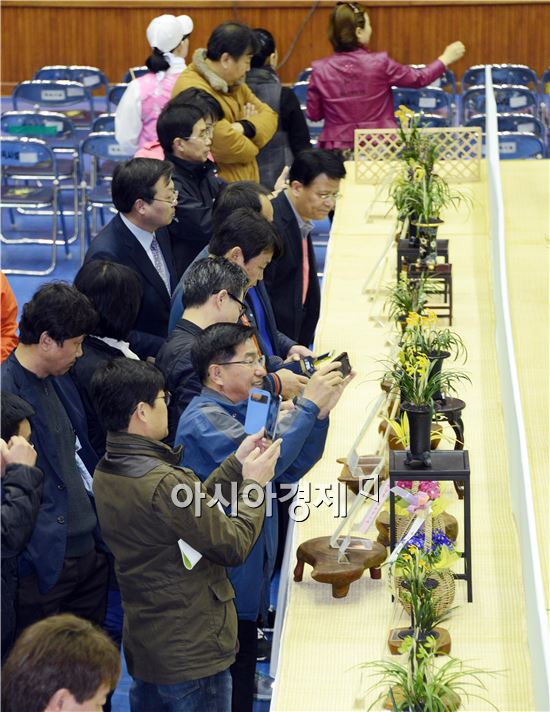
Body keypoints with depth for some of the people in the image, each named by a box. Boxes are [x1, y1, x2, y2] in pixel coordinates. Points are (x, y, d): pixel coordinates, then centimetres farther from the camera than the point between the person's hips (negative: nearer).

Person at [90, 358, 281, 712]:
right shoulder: (164, 483, -28)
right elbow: (234, 547, -18)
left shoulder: (106, 473, 0)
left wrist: (236, 464, 10)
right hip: (191, 655, -8)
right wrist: (254, 483, -5)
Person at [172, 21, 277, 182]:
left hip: (246, 185, 9)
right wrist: (250, 146, -5)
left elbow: (269, 115, 7)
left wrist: (243, 127, -14)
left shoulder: (233, 82, 11)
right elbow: (227, 146, -27)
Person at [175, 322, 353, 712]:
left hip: (250, 571, 9)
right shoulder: (204, 419, -19)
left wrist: (320, 413, -6)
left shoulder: (246, 407, 9)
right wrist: (307, 405, -27)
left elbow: (291, 469, 7)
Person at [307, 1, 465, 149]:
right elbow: (419, 78, 8)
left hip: (336, 148, 2)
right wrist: (446, 58, 23)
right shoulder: (379, 63, -7)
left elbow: (313, 115, 5)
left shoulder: (320, 70, -4)